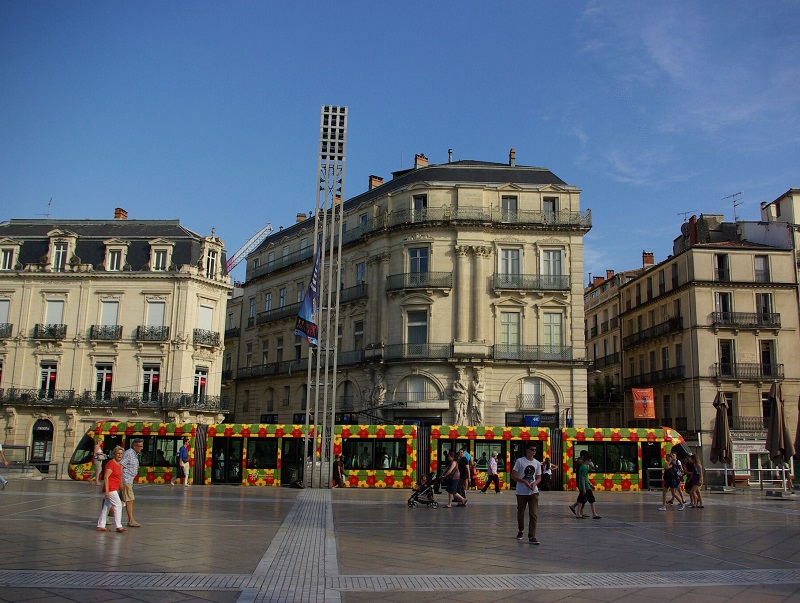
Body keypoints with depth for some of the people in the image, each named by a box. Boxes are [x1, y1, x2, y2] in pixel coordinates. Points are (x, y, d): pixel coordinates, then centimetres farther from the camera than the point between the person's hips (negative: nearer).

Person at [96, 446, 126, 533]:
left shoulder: (119, 464, 13)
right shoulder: (111, 463, -14)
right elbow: (106, 477, -18)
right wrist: (107, 490, -23)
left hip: (114, 489, 9)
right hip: (110, 489, -9)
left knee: (106, 507, 13)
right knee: (118, 506, -8)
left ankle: (100, 526, 19)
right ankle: (118, 526, -5)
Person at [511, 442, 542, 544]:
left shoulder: (537, 463, 6)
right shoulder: (520, 461, -5)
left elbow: (539, 477, 13)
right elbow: (513, 475, -6)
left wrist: (535, 483, -9)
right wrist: (524, 481, -18)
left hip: (533, 492, 2)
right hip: (521, 492, -2)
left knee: (534, 514, -9)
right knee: (520, 513, 11)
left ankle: (532, 536, -9)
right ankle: (521, 530, 36)